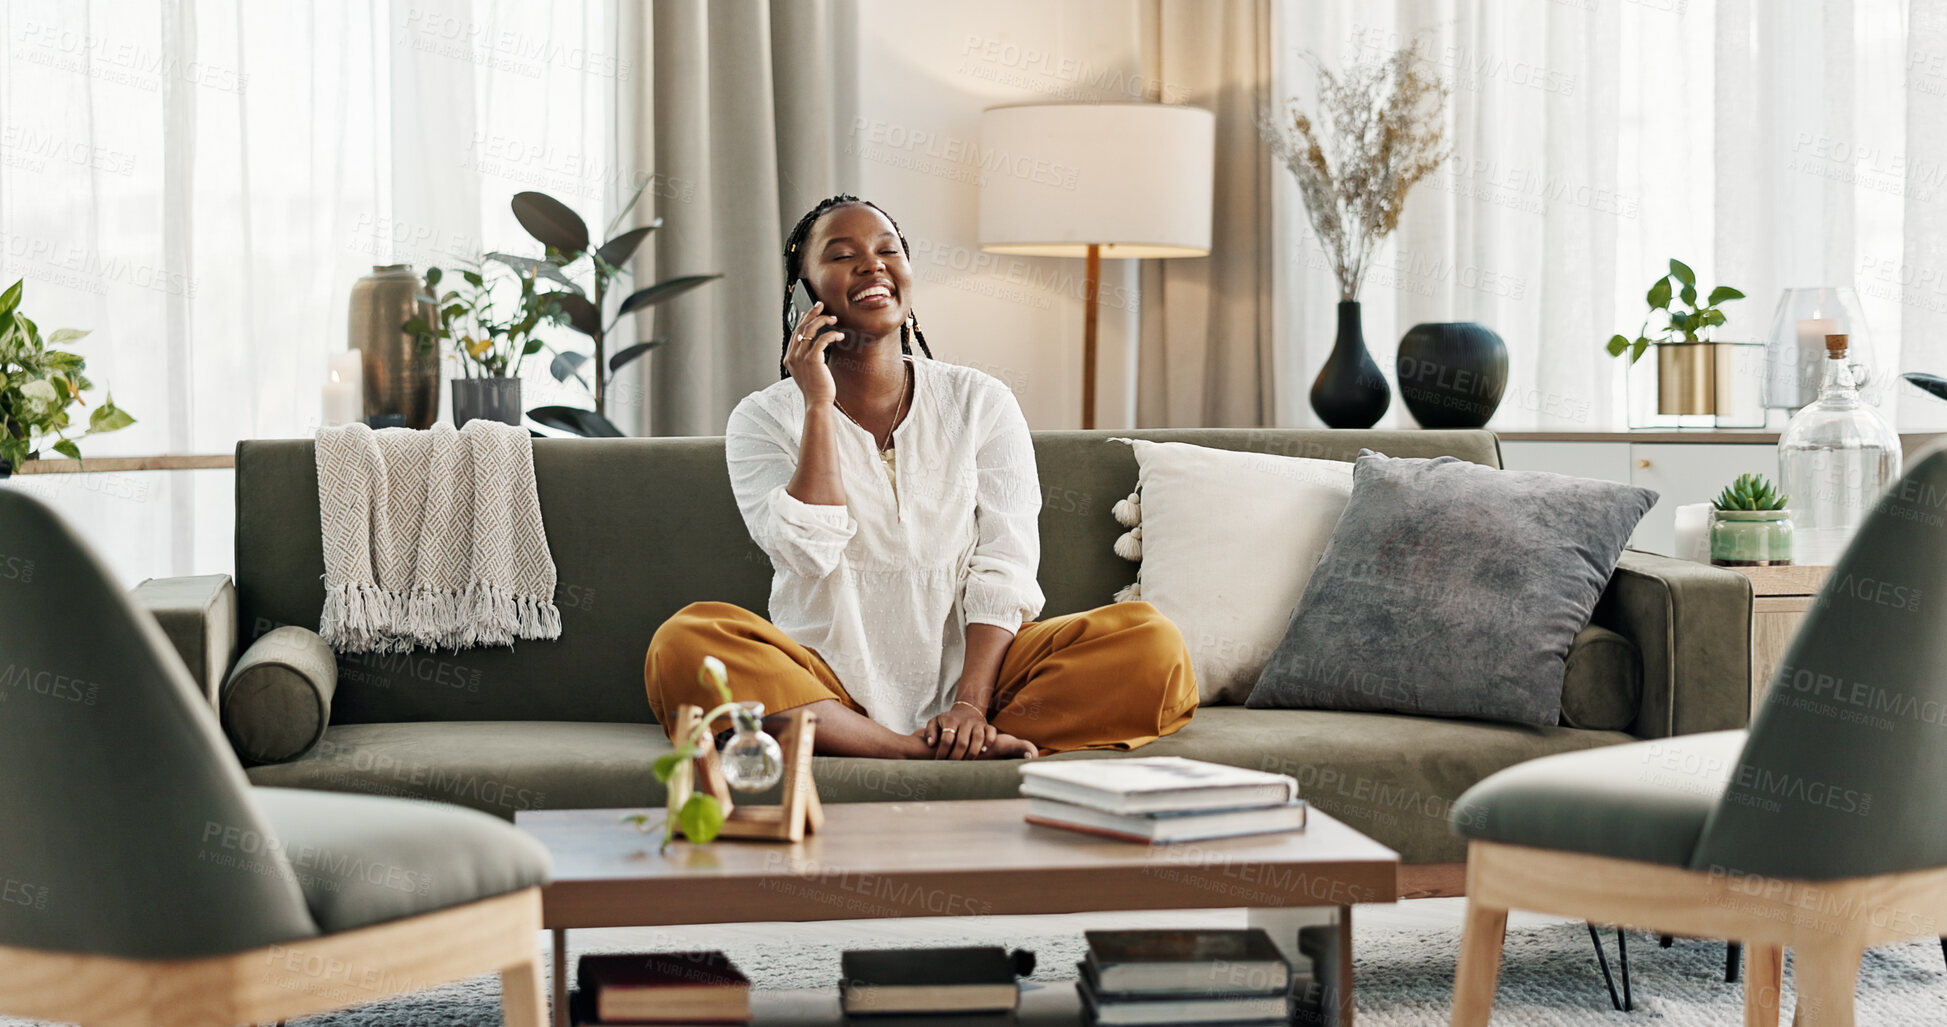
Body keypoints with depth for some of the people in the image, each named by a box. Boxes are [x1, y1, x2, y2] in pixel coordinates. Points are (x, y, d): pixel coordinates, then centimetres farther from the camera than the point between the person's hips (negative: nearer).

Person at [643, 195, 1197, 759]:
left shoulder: (981, 403, 8)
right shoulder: (765, 418, 6)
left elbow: (1004, 565, -3)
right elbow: (808, 552, -11)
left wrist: (971, 702, -18)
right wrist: (818, 406, -11)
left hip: (964, 672, 1)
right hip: (830, 686, -1)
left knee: (1154, 644, -21)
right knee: (683, 643, -32)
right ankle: (920, 751, -32)